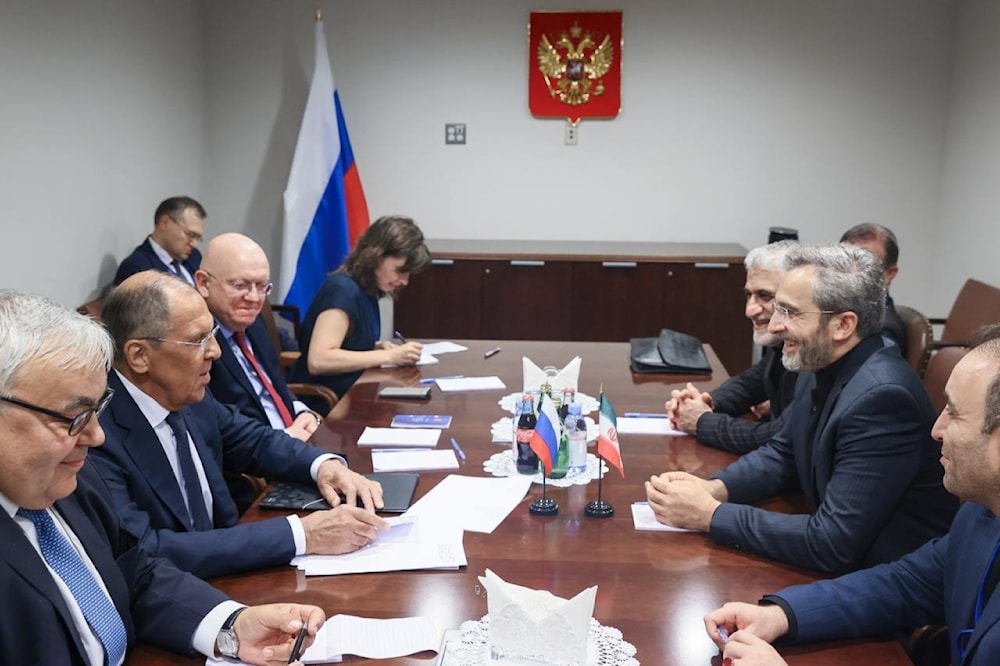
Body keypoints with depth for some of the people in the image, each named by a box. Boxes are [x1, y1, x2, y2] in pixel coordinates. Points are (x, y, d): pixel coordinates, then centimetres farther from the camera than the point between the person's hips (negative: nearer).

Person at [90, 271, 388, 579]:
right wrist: (301, 534, -30)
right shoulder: (94, 434, -22)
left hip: (219, 580, 6)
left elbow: (255, 441, 13)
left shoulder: (188, 397, -2)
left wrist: (325, 464, -7)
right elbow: (146, 554, -29)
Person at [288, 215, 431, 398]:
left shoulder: (365, 291, 7)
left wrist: (379, 347, 0)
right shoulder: (343, 289, -17)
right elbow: (318, 361, -27)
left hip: (345, 395, 8)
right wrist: (389, 356, -22)